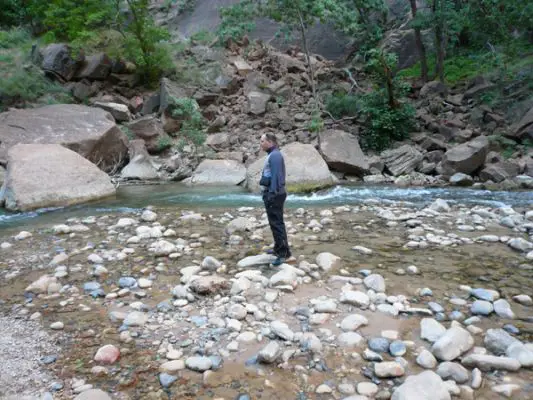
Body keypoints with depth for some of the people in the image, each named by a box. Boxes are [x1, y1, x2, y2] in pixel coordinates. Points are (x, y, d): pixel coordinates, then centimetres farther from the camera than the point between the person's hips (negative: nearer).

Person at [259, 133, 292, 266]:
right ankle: (278, 249, 26)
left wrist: (272, 193, -25)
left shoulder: (275, 155, -13)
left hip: (273, 194, -11)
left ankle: (284, 253, -10)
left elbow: (276, 176, -21)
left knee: (276, 223, -11)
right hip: (272, 192, 11)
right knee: (275, 222, 16)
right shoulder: (273, 155, 18)